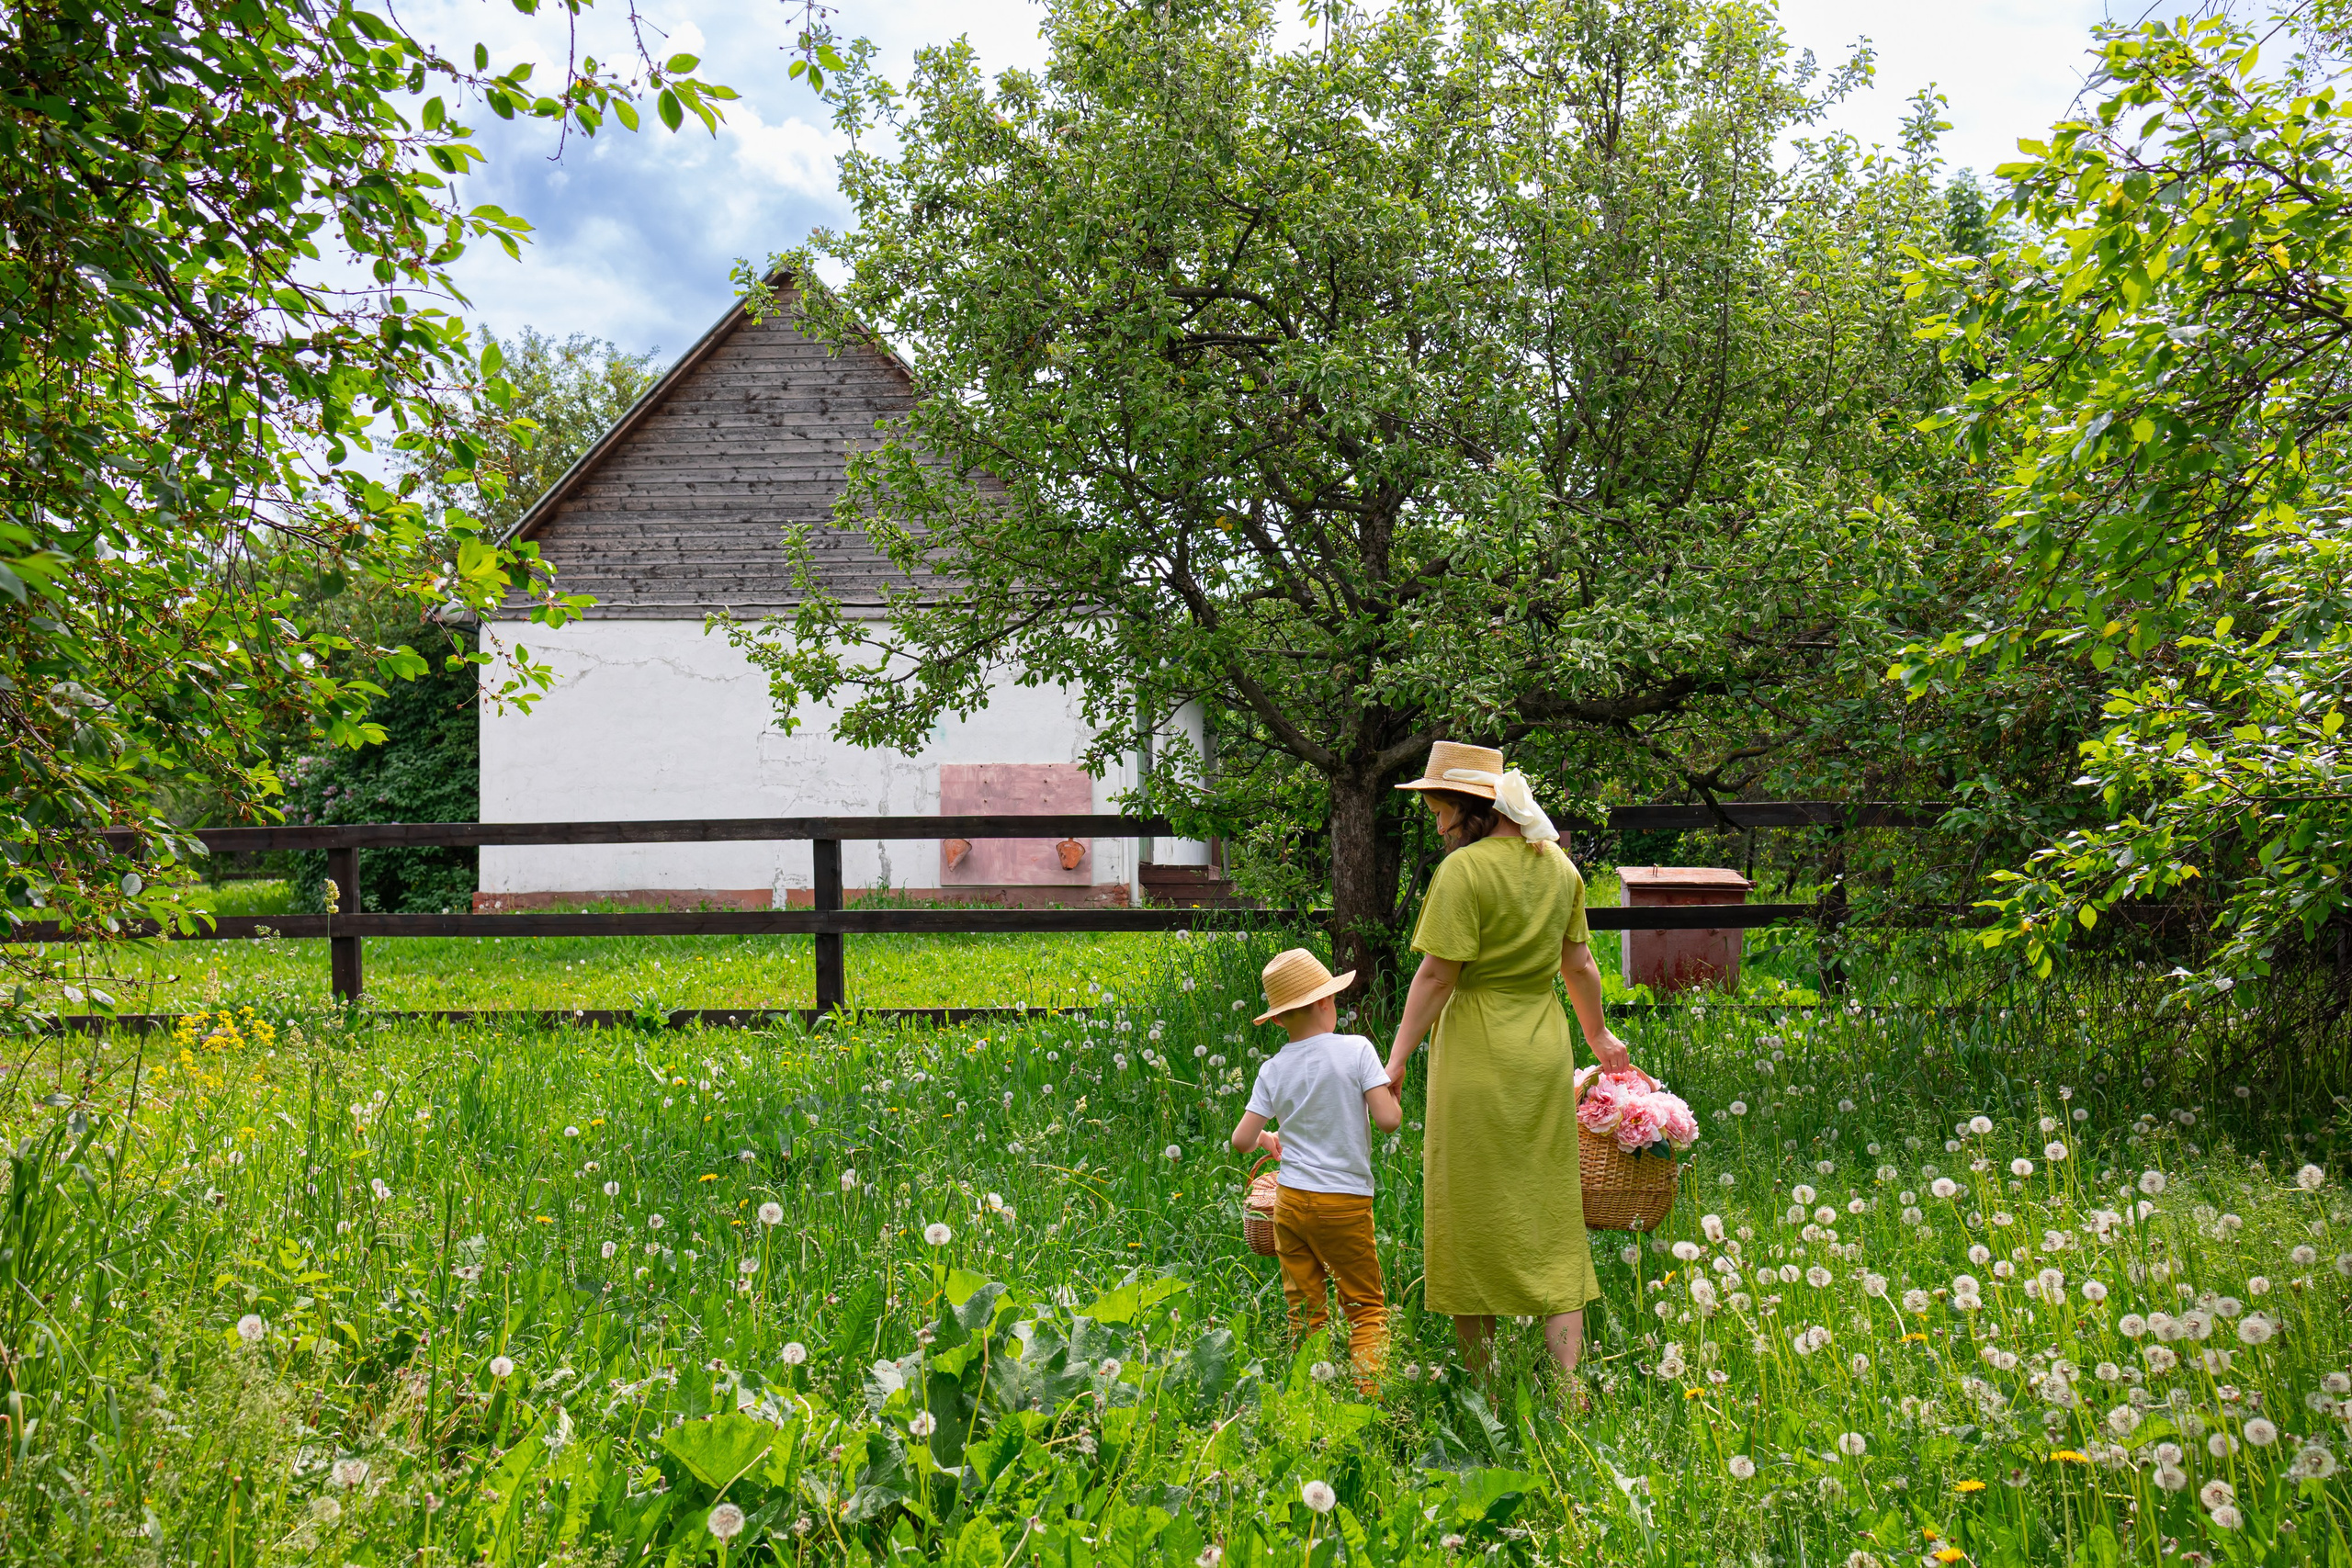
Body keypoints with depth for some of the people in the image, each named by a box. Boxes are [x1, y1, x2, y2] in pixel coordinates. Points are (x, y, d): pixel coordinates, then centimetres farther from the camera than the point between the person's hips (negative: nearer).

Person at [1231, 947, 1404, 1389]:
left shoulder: (1273, 1069, 1)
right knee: (1366, 1306, 8)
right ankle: (1369, 1386, -7)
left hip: (1290, 1201, 3)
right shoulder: (1356, 1049, -9)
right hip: (1345, 1203, -3)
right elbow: (1388, 1120, -15)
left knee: (1304, 1310, 12)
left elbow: (1241, 1141, 0)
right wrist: (1393, 1093, 6)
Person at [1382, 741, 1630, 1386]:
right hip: (1545, 1054, 6)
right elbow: (1580, 966, 14)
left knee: (1474, 1216, 6)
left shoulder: (1465, 869, -15)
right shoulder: (1559, 864, 6)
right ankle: (1567, 1382, 6)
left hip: (1478, 1055, -6)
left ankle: (1481, 1384, 15)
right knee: (1548, 1216, 11)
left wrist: (1396, 1060, -11)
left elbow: (1437, 976, -16)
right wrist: (1597, 1033, 29)